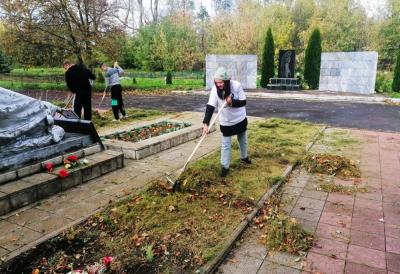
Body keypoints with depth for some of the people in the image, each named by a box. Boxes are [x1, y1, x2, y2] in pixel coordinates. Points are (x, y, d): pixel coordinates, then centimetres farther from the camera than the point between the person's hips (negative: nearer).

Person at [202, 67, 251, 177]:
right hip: (226, 122, -1)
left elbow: (243, 102, -16)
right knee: (225, 145, 1)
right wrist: (206, 123, -37)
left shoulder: (236, 86, -23)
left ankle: (244, 157, 47)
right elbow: (210, 107, -27)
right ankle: (225, 166, 15)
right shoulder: (215, 89, -22)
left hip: (240, 119, 1)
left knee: (243, 140, 21)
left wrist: (232, 102, -35)